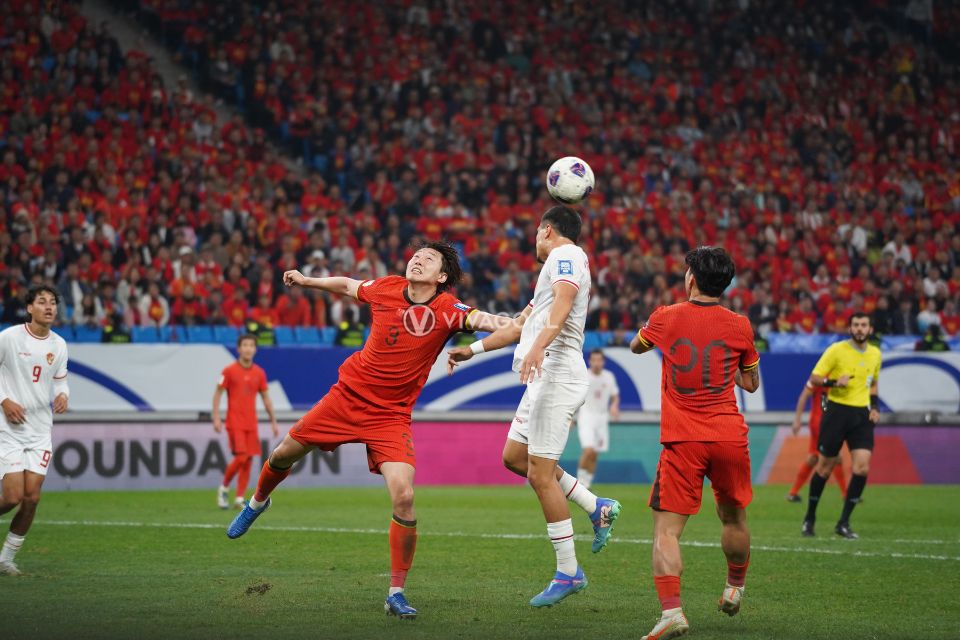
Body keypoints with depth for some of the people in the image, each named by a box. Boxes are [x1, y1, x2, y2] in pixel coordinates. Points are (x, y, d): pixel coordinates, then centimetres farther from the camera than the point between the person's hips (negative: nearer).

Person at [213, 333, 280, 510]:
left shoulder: (259, 373, 8)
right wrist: (216, 418, -12)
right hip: (235, 423, -4)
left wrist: (274, 421, 12)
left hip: (251, 424, 4)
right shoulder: (229, 371, -3)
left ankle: (240, 498, 8)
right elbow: (217, 394, -3)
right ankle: (224, 488, 7)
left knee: (249, 460, 1)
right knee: (241, 457, -14)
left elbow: (266, 398, 15)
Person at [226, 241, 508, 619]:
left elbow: (482, 320, -34)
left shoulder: (447, 310, -14)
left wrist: (514, 323, -53)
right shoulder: (386, 288, -3)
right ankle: (258, 502, 51)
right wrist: (306, 281, 23)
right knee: (284, 454, 14)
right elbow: (348, 286, 18)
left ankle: (396, 594, -5)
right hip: (348, 393, 4)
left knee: (403, 496, -20)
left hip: (391, 415, -4)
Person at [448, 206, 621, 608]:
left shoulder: (565, 254, -5)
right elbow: (522, 324, 34)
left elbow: (563, 302, -26)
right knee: (514, 456, 16)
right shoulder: (557, 265, 26)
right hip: (545, 378, 10)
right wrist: (473, 350, 37)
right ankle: (597, 508, 15)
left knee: (540, 473, -10)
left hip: (557, 376, -10)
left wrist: (539, 346, -40)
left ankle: (568, 572, -5)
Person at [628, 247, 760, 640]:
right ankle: (735, 589, 42)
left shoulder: (665, 319, 0)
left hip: (682, 441, -2)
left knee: (666, 530, -6)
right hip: (730, 437, 2)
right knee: (733, 518, 23)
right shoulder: (739, 327, 3)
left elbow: (636, 346, 23)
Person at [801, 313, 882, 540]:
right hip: (837, 411, -4)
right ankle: (809, 518, 22)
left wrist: (875, 406, 10)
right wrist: (834, 382, -24)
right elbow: (814, 378, -6)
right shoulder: (836, 350, -7)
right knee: (825, 467, 3)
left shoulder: (875, 354, 9)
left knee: (862, 467, -11)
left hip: (861, 415, 4)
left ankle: (843, 524, -3)